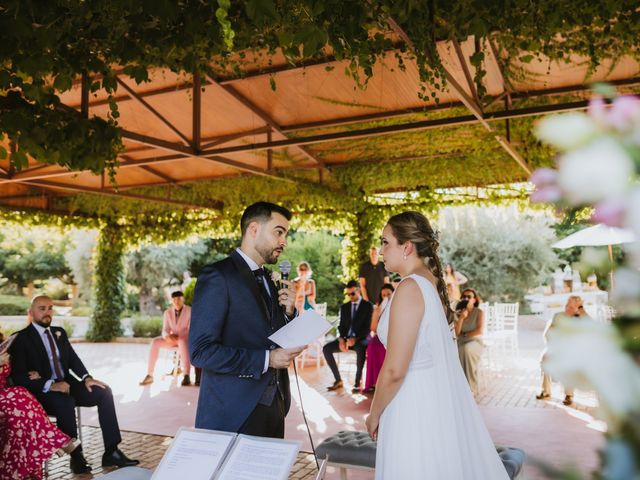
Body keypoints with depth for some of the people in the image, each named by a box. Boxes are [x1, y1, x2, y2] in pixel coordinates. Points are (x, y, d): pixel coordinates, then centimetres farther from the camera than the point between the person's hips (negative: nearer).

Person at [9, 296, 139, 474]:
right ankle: (76, 456, -20)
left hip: (66, 383, 6)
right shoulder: (21, 338, -6)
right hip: (42, 391, -6)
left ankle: (111, 452, -15)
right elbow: (18, 376, -15)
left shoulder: (59, 332, 13)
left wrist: (86, 378, -10)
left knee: (104, 392, -16)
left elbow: (73, 359, 10)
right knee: (66, 402, -38)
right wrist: (50, 385, -25)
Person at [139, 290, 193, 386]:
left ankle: (186, 376, -47)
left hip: (185, 338, -4)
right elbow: (165, 330, -1)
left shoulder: (190, 311, -9)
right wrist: (167, 336, -26)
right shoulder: (168, 312, 3)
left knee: (182, 342, -41)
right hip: (172, 338, 4)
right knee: (155, 342, -24)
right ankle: (149, 375, -23)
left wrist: (178, 336, -27)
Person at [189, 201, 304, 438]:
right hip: (233, 413, -7)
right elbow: (200, 351, -19)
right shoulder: (217, 276, -13)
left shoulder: (268, 281, 12)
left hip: (273, 407, 8)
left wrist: (288, 312, -1)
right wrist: (266, 359, -22)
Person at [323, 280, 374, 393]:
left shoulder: (368, 305, -1)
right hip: (346, 338, 5)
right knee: (326, 349, -18)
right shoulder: (344, 307, 14)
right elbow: (341, 326, 10)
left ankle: (357, 382, -31)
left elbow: (368, 327, -10)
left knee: (360, 349, -41)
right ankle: (338, 380, -10)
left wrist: (355, 338, -24)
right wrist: (341, 339, -11)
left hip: (361, 339, -5)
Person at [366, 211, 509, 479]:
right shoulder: (432, 281, 6)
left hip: (416, 404, -9)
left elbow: (394, 371, -22)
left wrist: (374, 415, -8)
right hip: (440, 395, 9)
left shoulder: (409, 288, -20)